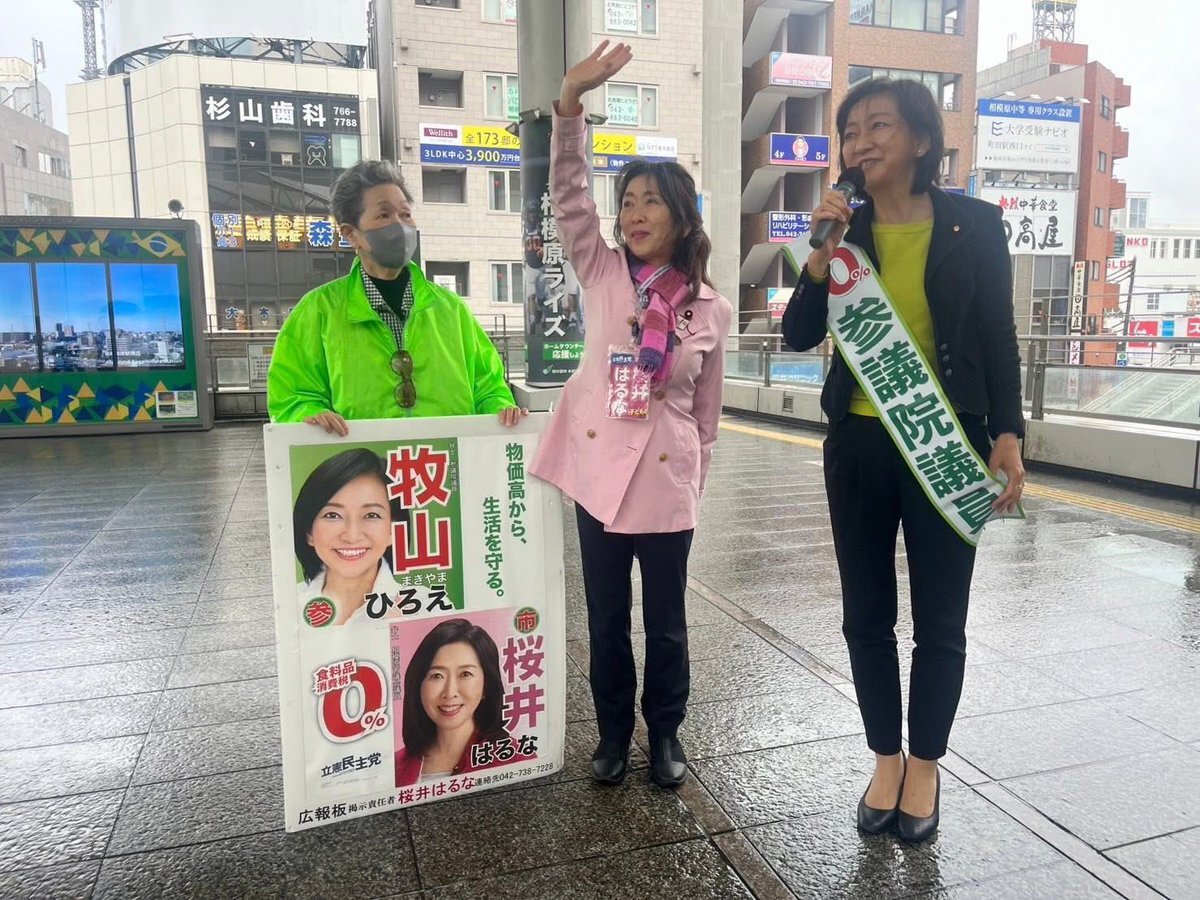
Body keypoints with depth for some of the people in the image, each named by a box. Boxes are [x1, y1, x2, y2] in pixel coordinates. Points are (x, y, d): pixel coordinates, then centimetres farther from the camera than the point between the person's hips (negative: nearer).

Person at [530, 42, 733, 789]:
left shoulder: (711, 308, 0)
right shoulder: (602, 273, 1)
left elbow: (706, 410, 5)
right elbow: (569, 192, -10)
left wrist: (695, 482, 7)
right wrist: (573, 99, -21)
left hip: (666, 480, -1)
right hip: (599, 470, 1)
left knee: (666, 621, 12)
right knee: (607, 619, 13)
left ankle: (665, 734, 32)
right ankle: (614, 733, 32)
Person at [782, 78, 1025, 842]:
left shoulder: (974, 224, -1)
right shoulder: (848, 227, 5)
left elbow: (998, 338, 2)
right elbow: (801, 336, -2)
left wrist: (1007, 434, -4)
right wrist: (824, 252, -13)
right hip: (859, 444, 3)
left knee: (940, 619, 7)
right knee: (867, 614, 10)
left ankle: (925, 767, 27)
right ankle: (886, 760, 28)